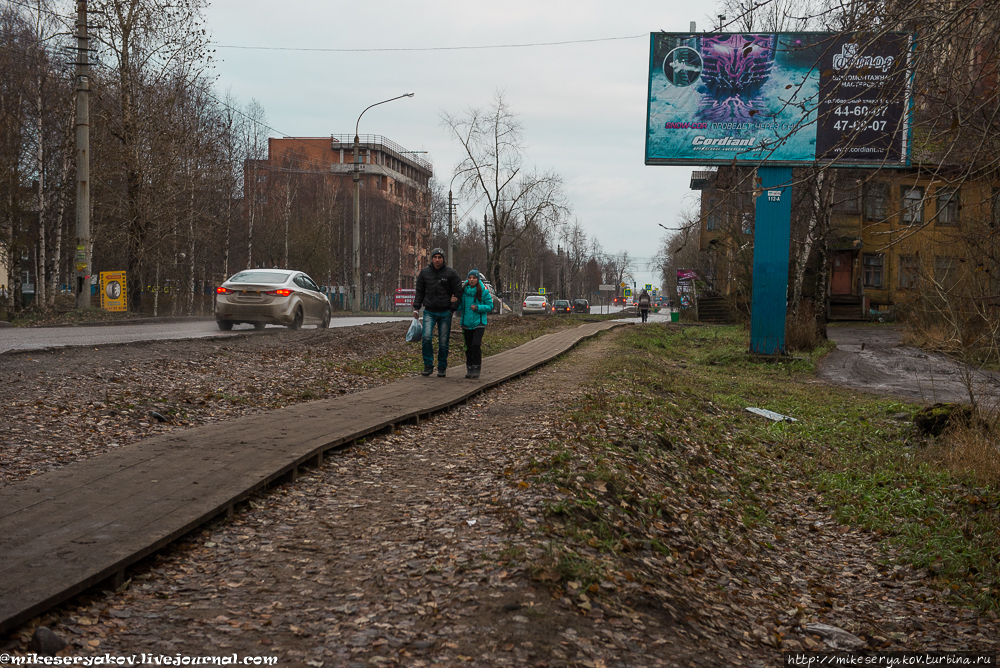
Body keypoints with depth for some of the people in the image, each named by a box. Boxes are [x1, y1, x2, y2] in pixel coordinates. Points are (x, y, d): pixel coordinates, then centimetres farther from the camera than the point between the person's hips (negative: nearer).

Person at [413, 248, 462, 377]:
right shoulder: (424, 272, 5)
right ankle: (428, 366, -4)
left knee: (443, 341, 3)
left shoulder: (451, 273, -2)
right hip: (429, 312, 1)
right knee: (427, 337, -15)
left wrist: (452, 309, -5)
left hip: (445, 313, -1)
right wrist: (416, 308, 4)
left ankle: (442, 368, 15)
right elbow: (419, 292, 13)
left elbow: (458, 292, 1)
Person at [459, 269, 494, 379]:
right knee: (469, 347, 7)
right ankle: (469, 369, 18)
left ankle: (477, 369, -5)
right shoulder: (463, 290, 3)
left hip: (479, 323, -3)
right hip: (467, 323, 3)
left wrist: (478, 308, -15)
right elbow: (459, 307, 10)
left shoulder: (484, 291, -4)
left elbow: (490, 306, 0)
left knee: (476, 345, -15)